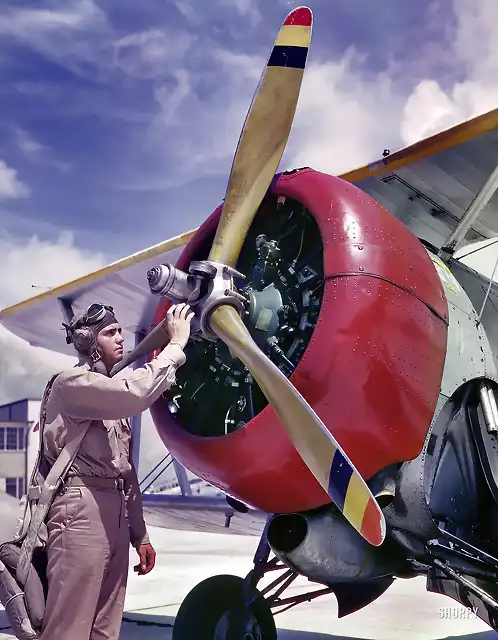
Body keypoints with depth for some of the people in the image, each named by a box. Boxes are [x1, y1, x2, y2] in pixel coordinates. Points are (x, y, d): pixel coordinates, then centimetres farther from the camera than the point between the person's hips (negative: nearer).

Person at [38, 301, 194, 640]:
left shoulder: (114, 399, 23)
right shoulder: (72, 382, -4)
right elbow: (136, 393, -24)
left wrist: (140, 534, 19)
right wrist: (175, 344, -14)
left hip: (116, 514, 9)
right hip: (82, 509, -9)